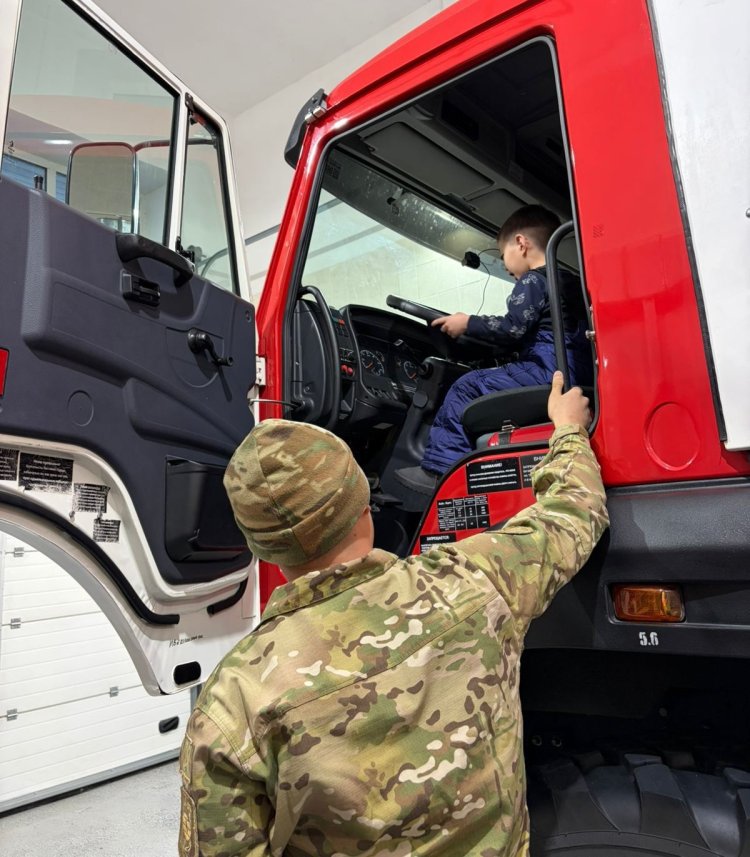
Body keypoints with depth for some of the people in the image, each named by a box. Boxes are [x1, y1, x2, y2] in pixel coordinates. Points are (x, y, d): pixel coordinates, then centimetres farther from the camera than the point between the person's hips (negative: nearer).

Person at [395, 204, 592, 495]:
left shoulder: (532, 281, -3)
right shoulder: (572, 282, 27)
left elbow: (513, 328, -14)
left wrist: (467, 323, -1)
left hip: (548, 371, -10)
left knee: (467, 387, -6)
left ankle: (441, 469, -9)